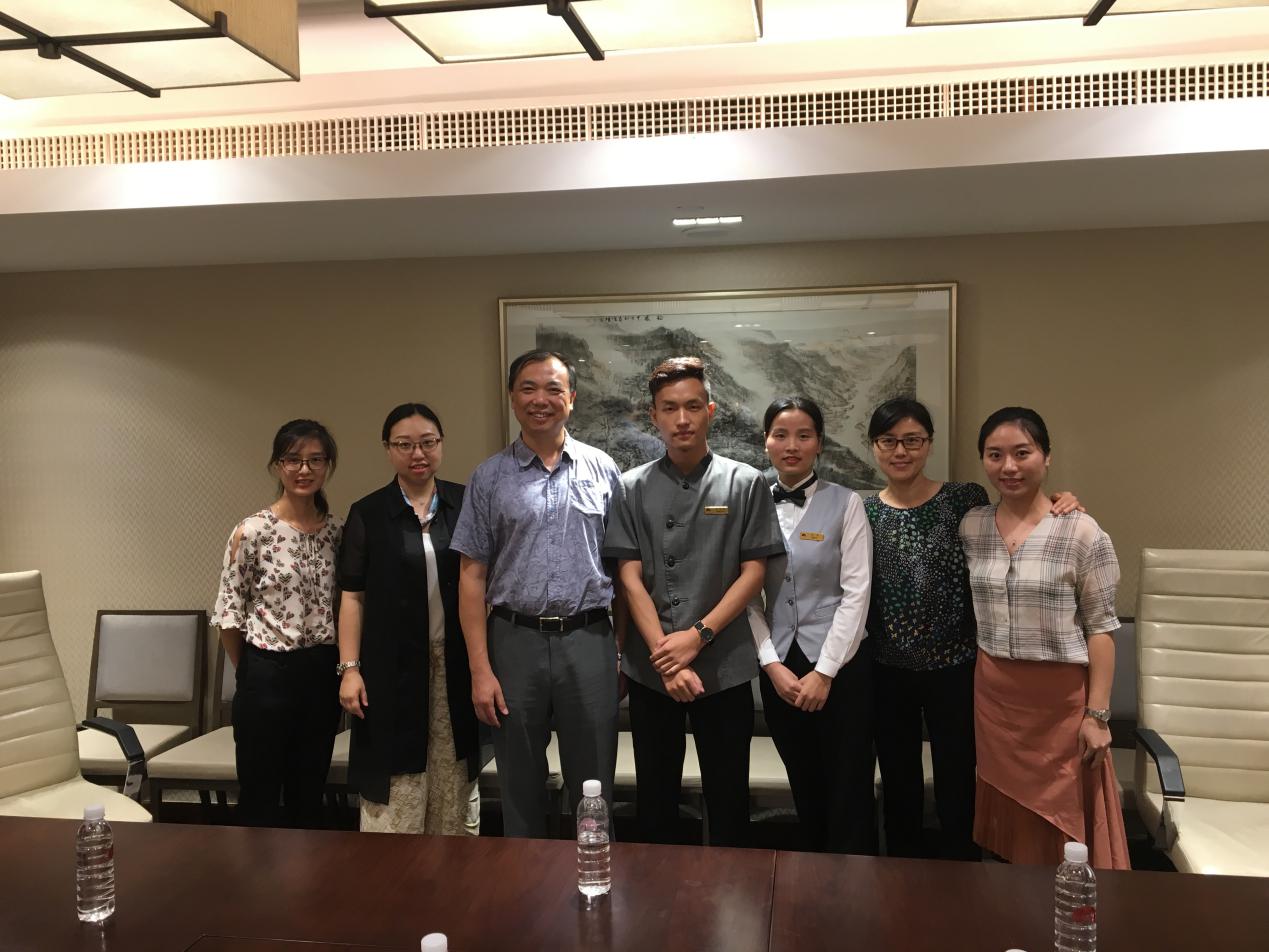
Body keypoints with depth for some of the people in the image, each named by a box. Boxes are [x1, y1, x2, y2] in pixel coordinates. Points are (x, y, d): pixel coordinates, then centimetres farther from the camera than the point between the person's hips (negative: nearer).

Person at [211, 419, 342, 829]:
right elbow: (229, 614, -4)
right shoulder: (252, 532, -10)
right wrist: (250, 671, 5)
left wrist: (340, 665, 7)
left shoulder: (337, 531, 3)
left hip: (321, 676, 4)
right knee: (260, 799, 7)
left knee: (308, 796, 16)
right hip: (267, 676, -4)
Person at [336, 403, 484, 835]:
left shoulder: (467, 505, 5)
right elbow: (352, 596, 1)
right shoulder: (367, 514, 2)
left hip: (457, 666, 2)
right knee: (393, 800, 2)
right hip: (393, 670, -1)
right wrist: (349, 668, -6)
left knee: (455, 794, 8)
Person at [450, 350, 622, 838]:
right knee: (520, 792, 12)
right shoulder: (490, 476, 3)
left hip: (589, 639, 0)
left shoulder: (602, 469, 4)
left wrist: (627, 649, -1)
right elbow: (472, 574, 2)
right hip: (515, 640, 0)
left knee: (594, 791, 9)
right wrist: (480, 669, -5)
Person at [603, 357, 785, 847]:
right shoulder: (633, 488, 2)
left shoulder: (746, 483, -1)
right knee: (655, 795, 13)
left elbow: (753, 573, -2)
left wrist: (698, 635, -12)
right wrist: (664, 657, -11)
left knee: (727, 797, 9)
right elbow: (630, 578, -2)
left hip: (725, 666, -1)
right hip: (651, 668, 1)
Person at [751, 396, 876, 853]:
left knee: (849, 791, 3)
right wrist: (772, 665, -7)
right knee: (805, 789, 15)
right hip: (778, 665, 3)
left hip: (841, 662, -3)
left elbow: (856, 593, -8)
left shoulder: (845, 503, -5)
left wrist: (824, 672, -11)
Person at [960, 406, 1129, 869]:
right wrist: (985, 684, 9)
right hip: (994, 695, 4)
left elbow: (1101, 628, -9)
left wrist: (1097, 714, -11)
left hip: (1061, 698, -4)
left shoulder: (1081, 532, -11)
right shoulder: (971, 526, 1)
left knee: (1062, 825, 7)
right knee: (1009, 821, 15)